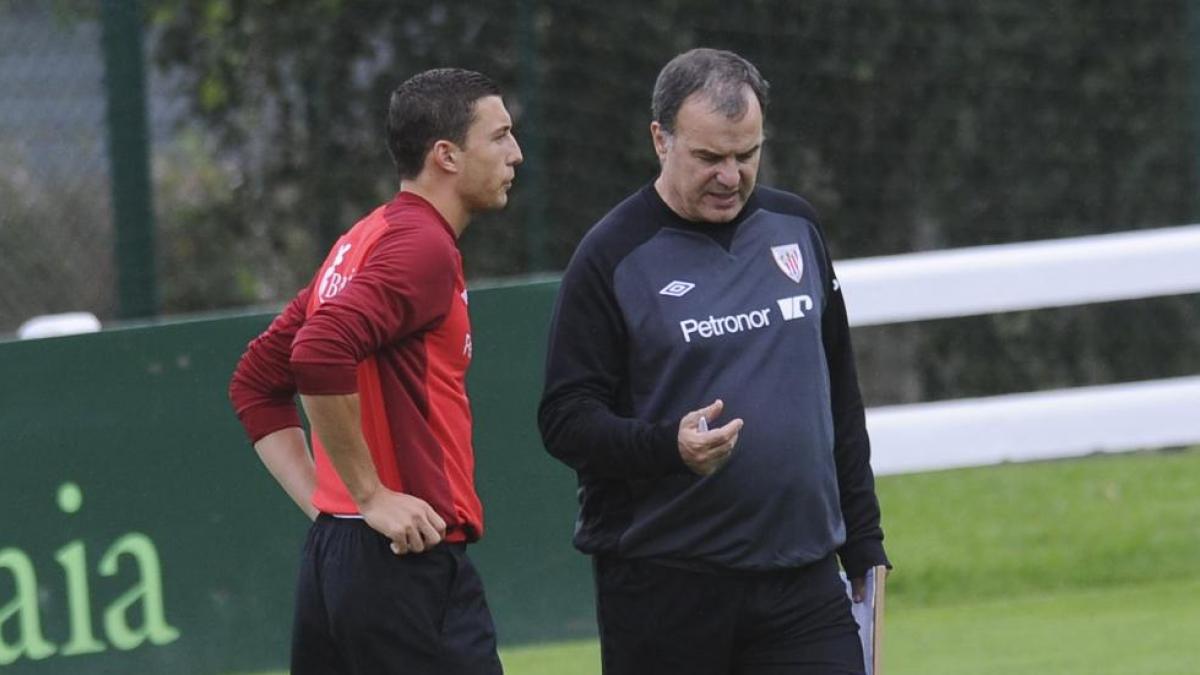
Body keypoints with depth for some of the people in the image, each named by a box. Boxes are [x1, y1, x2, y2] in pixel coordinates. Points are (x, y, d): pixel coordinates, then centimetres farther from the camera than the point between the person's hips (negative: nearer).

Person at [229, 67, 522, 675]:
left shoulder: (361, 243, 19)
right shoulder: (422, 245, -10)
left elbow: (257, 381, 23)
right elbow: (320, 355, -26)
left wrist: (321, 501, 14)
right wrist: (372, 496, -18)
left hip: (331, 556, 9)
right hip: (407, 559, -9)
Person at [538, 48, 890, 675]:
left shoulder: (796, 228, 11)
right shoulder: (611, 257, -5)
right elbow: (564, 419, -8)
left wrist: (863, 540, 16)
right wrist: (668, 446, -26)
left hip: (803, 581, 4)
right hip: (662, 593, -4)